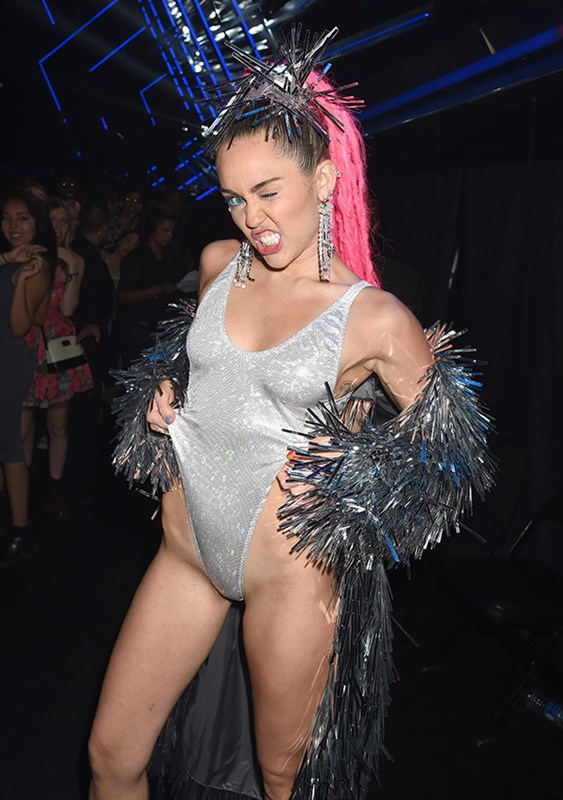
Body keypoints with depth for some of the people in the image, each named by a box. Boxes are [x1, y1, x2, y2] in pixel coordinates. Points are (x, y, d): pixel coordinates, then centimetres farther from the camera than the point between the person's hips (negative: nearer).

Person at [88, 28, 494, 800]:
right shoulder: (219, 264, 1)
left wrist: (349, 467, -18)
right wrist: (162, 396, 3)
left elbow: (444, 440, -3)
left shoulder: (375, 316, -13)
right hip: (186, 551, 5)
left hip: (291, 569, -4)